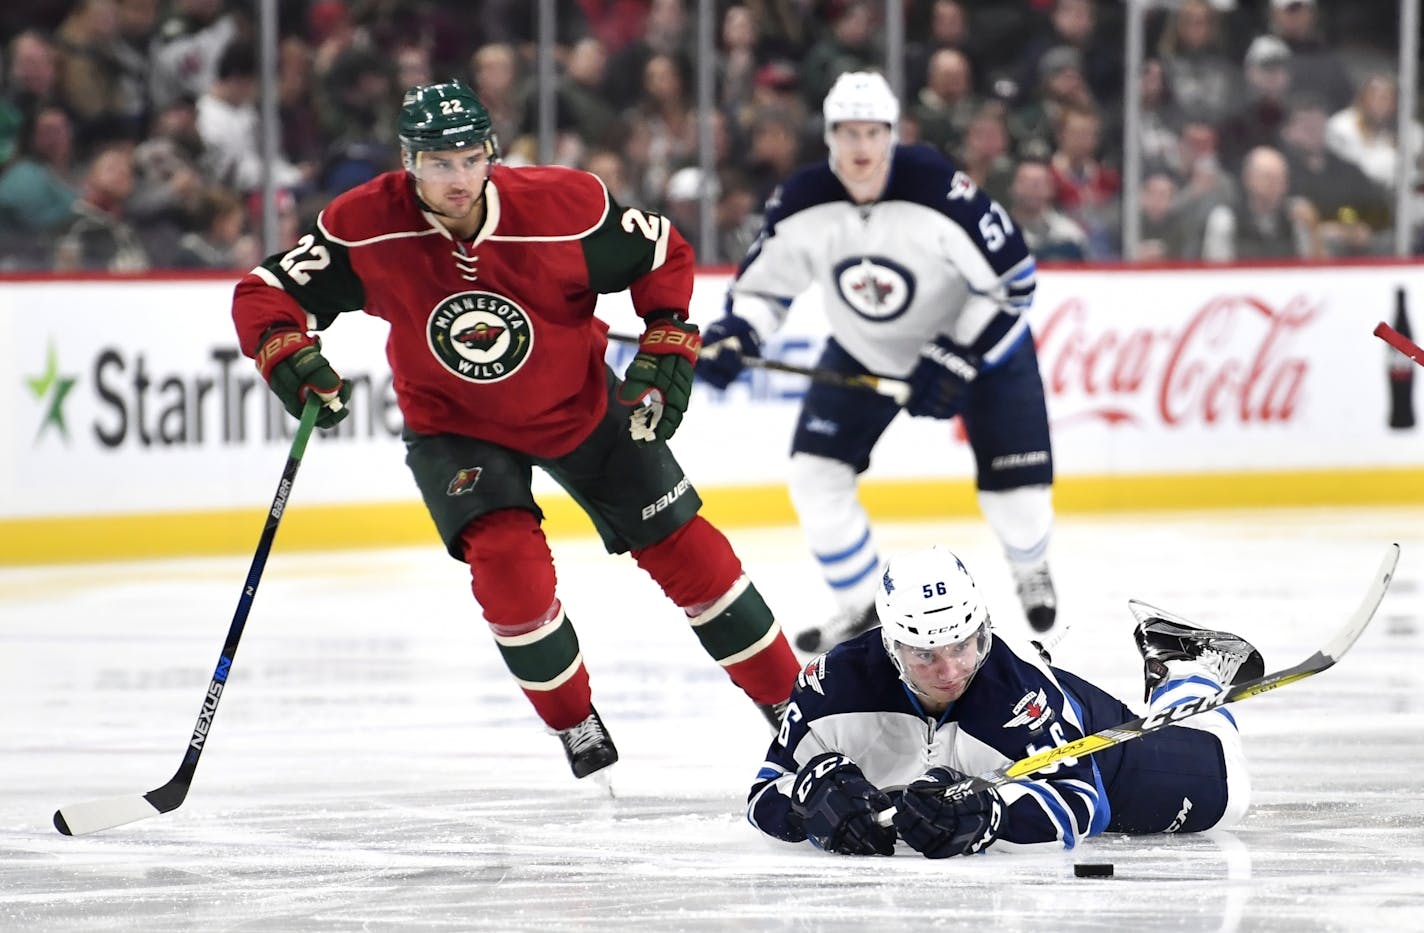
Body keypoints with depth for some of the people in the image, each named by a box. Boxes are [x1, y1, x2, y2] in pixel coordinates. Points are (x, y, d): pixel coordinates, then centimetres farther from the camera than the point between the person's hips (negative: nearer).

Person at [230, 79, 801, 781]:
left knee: (684, 550, 2)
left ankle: (793, 701, 18)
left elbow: (663, 255, -8)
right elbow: (263, 293, -18)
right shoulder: (367, 226, -25)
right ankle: (580, 733, -4)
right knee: (506, 560, -23)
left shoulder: (564, 207, -25)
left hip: (581, 406, 1)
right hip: (454, 426, -1)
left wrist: (667, 351, -13)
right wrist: (289, 356, -37)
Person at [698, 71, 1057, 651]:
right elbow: (764, 281, -4)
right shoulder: (802, 204, -20)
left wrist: (956, 359, -27)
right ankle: (860, 608, 11)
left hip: (977, 341, -3)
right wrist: (733, 336, -24)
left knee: (1016, 493, -5)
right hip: (864, 352, 3)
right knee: (815, 472, -10)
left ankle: (1030, 567, 34)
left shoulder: (938, 189, -32)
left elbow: (1012, 277, -25)